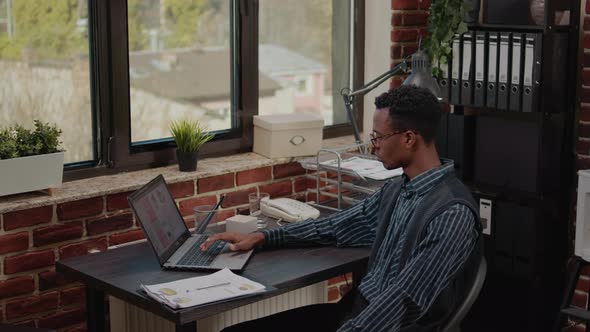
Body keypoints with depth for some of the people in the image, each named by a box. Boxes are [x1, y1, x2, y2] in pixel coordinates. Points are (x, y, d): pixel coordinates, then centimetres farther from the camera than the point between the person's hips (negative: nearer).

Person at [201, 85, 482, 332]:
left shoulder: (453, 213, -20)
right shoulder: (397, 189, 9)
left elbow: (404, 302, -24)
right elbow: (337, 227, 20)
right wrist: (263, 238, 14)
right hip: (355, 309, 9)